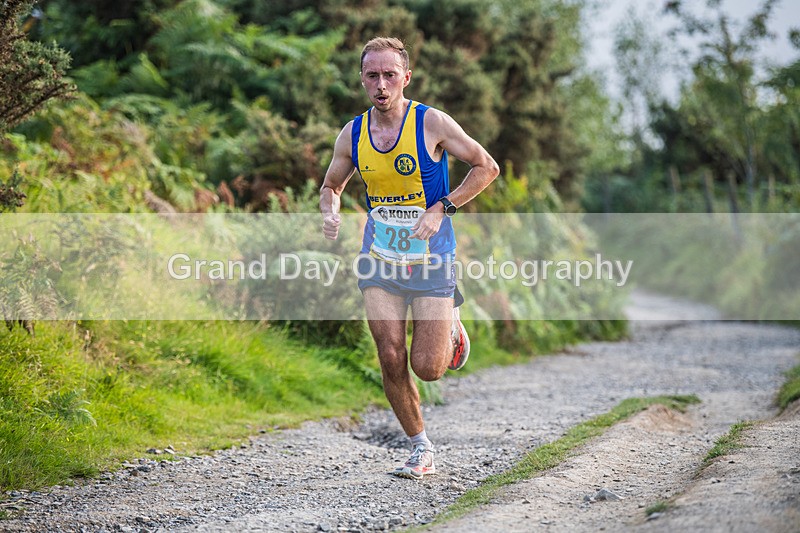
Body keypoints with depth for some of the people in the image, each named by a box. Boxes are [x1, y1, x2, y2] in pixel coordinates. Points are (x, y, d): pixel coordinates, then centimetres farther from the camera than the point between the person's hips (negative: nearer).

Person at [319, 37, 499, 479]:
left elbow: (486, 168, -4)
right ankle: (421, 449, 14)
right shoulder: (353, 134, 1)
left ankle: (450, 327, 30)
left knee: (427, 368, -4)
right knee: (391, 361, -4)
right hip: (379, 260, 3)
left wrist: (441, 210, -15)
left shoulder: (431, 123, -11)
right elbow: (331, 186, 16)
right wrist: (329, 213, -7)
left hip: (431, 259, -3)